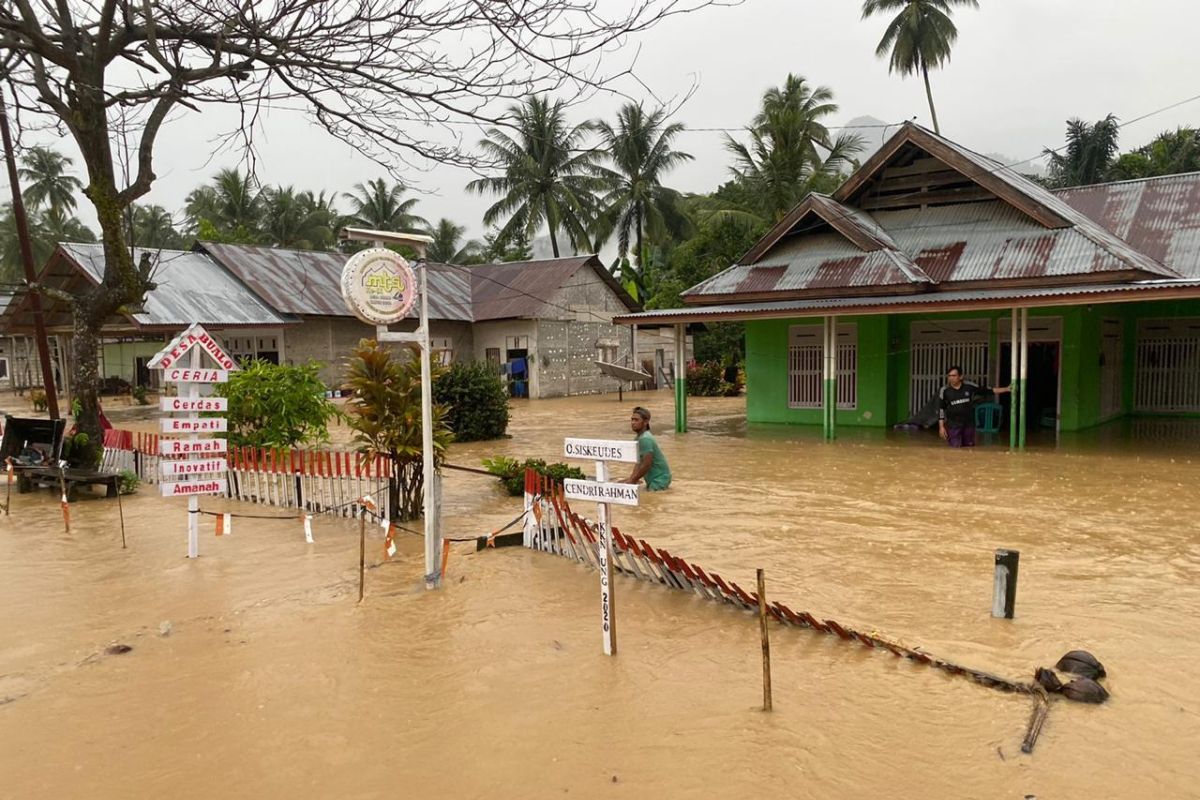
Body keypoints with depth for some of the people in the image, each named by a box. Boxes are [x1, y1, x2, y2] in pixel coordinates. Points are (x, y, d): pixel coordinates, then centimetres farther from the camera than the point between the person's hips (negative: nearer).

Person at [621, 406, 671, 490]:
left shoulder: (645, 439, -22)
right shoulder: (639, 438, 9)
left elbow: (646, 465, -24)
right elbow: (639, 462, 13)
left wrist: (632, 481, -15)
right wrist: (631, 478, 2)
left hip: (660, 478, -10)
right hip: (653, 479, 10)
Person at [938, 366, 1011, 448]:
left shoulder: (969, 386, -2)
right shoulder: (944, 391, -5)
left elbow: (987, 391, 6)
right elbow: (941, 409, 0)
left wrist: (1006, 389, 4)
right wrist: (941, 427, -4)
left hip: (969, 424, 2)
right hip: (953, 425, -2)